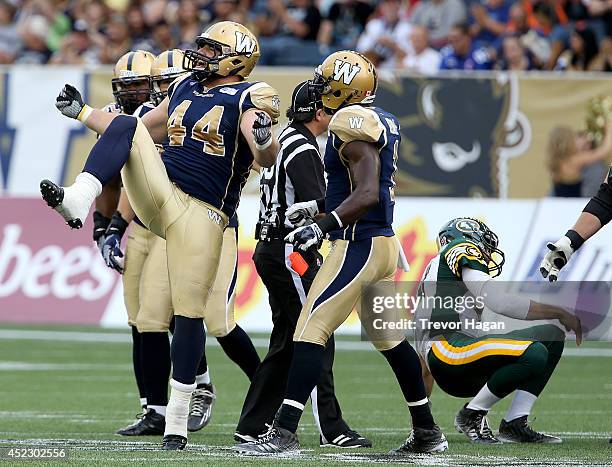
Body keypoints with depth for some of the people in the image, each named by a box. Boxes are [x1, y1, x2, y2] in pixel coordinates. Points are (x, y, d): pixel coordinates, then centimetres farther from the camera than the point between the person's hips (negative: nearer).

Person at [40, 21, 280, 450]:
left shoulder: (246, 100, -5)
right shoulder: (184, 89, 16)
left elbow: (268, 160, -19)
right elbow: (142, 134, 28)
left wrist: (263, 137, -42)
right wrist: (82, 113, 28)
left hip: (202, 215, -5)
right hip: (157, 193, 5)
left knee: (190, 314, -6)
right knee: (124, 125, -19)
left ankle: (178, 415, 7)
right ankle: (76, 202, -39)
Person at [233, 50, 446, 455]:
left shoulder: (352, 122, -15)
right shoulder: (384, 122, 14)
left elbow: (367, 195, -24)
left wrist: (322, 226, -26)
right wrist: (317, 206, 26)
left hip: (358, 246, -10)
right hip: (383, 243, 10)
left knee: (310, 331, -12)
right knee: (390, 338, 18)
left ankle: (284, 432, -17)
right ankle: (427, 433, 25)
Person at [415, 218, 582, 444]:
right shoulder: (463, 251, 6)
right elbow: (499, 302, -10)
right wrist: (559, 313, -2)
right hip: (448, 347, -10)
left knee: (552, 337, 7)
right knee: (534, 355, -29)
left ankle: (515, 424, -4)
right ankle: (472, 415, -11)